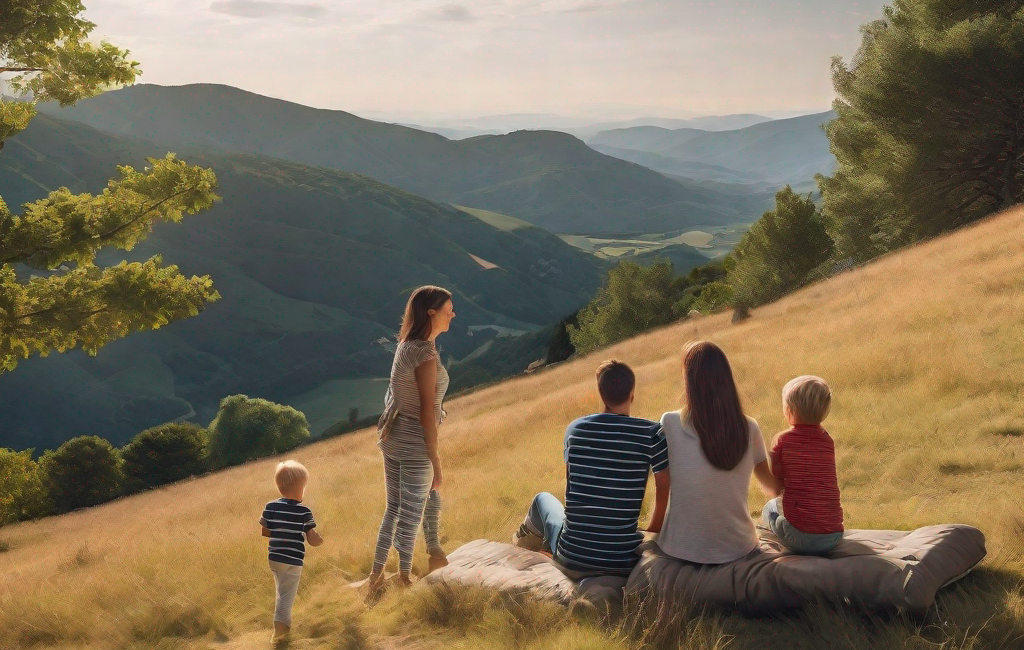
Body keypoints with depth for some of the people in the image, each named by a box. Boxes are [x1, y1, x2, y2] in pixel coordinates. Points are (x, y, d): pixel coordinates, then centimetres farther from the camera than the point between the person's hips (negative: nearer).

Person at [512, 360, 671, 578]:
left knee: (543, 499, 34)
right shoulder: (652, 433, -9)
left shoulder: (575, 429, 1)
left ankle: (521, 546, 58)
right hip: (625, 565, -2)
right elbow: (664, 493, -5)